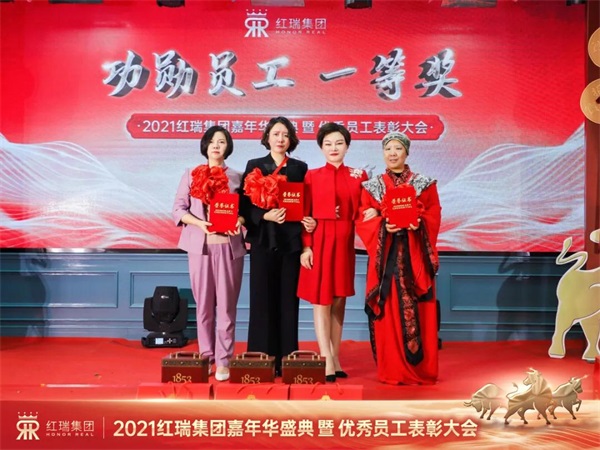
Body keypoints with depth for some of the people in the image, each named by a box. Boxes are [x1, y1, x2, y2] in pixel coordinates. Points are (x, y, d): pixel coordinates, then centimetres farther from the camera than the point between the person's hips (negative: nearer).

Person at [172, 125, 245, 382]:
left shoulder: (237, 177, 10)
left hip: (229, 245, 0)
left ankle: (223, 360, 3)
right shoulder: (190, 175, 10)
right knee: (204, 303, 4)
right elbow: (178, 209, 3)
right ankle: (207, 357, 14)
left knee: (227, 304, -2)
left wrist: (239, 221, -14)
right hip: (200, 245, 1)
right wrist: (199, 223, -14)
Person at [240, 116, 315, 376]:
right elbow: (245, 205, 1)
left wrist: (308, 222, -13)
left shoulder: (300, 168, 9)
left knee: (288, 299, 4)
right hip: (263, 240, -1)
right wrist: (265, 216, -15)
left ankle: (286, 359, 9)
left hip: (291, 241, 1)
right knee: (262, 299, 1)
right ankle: (261, 358, 7)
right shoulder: (254, 166, 7)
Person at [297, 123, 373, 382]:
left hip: (344, 243, 3)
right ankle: (326, 361, -1)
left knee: (339, 301, 8)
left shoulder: (358, 176, 9)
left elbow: (360, 212, 11)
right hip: (319, 242, -2)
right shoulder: (311, 176, 3)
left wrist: (370, 212, -10)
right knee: (321, 301, -3)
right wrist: (305, 246, -10)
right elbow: (305, 214, -2)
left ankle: (335, 358, 16)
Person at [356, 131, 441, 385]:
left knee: (417, 312, -1)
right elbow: (363, 221, 2)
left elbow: (434, 216, 3)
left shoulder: (424, 184, 8)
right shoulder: (372, 187, 9)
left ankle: (421, 369, 8)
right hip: (386, 256, 1)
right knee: (388, 312, 0)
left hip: (415, 257, 0)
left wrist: (419, 224, -18)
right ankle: (391, 370, 7)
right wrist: (383, 226, -16)